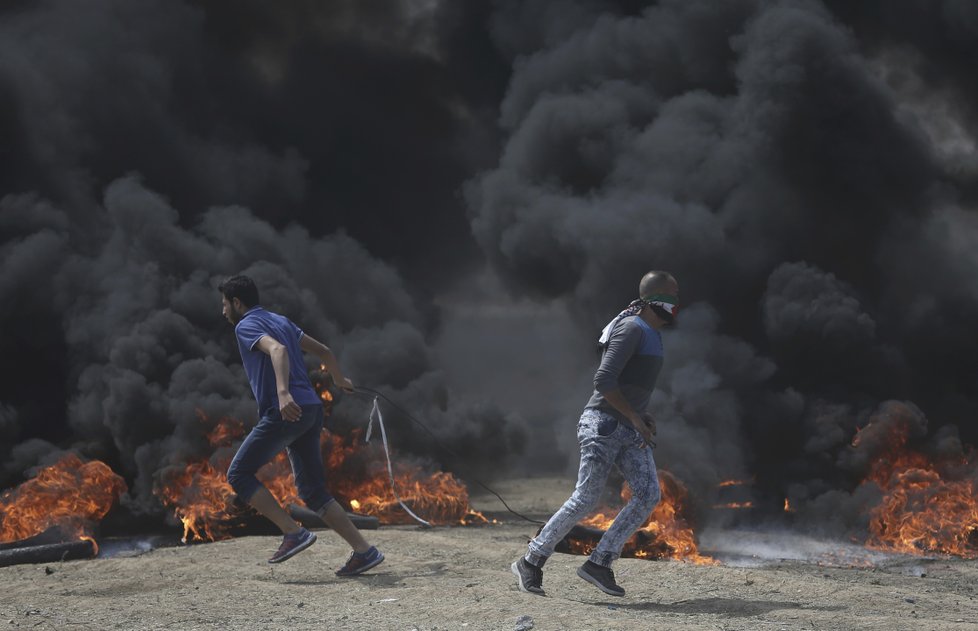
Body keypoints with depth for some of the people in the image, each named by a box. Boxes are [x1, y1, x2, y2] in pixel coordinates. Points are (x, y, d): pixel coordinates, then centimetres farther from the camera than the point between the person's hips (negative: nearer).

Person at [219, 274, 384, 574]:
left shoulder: (246, 326, -3)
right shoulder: (281, 321, 22)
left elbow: (278, 350, -24)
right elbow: (324, 351, 29)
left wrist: (283, 393, -39)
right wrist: (340, 380, 48)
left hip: (284, 413, -8)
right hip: (311, 410, 9)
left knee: (239, 473, 1)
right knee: (313, 491, 11)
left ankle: (294, 533, -8)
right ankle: (364, 551, 2)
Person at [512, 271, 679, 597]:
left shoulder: (652, 334, 15)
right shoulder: (631, 329, -16)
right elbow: (604, 381, -25)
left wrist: (643, 415, 12)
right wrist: (634, 417, -19)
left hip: (631, 431, 9)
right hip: (603, 423, -9)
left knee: (648, 495, -4)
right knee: (585, 499, -9)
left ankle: (599, 563, -2)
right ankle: (530, 563, 2)